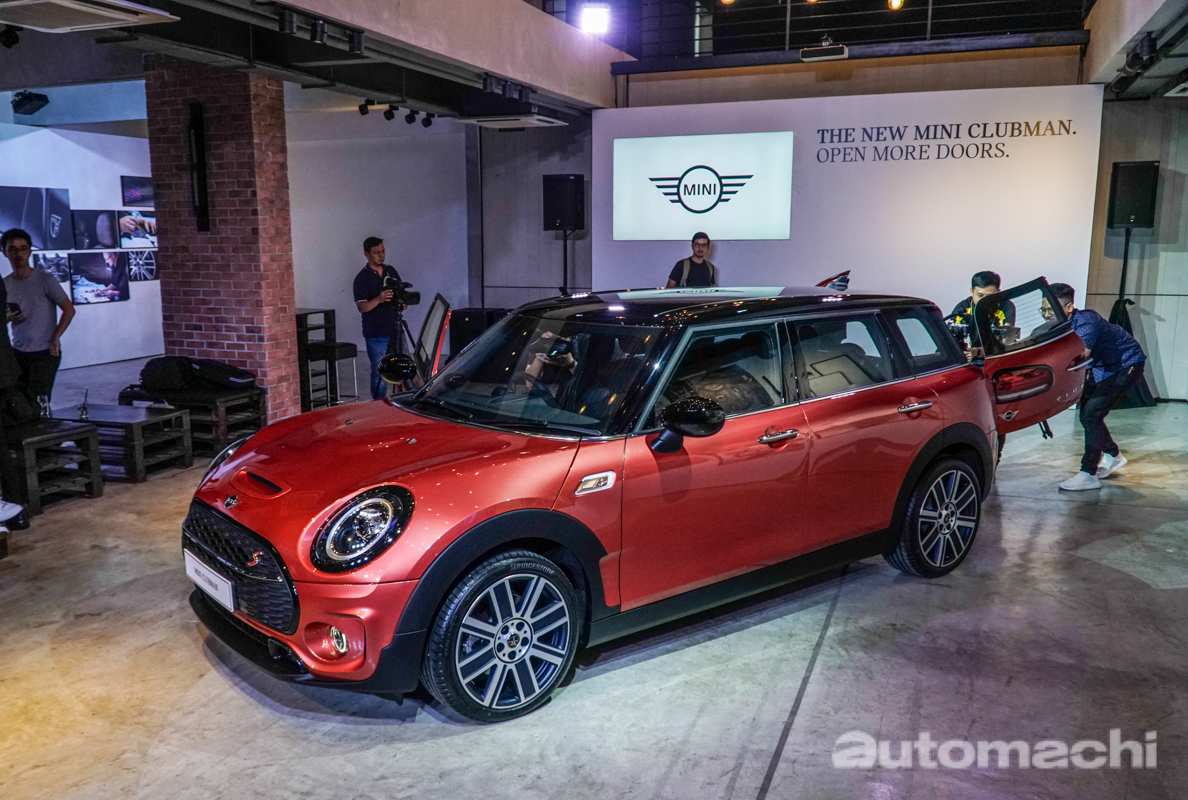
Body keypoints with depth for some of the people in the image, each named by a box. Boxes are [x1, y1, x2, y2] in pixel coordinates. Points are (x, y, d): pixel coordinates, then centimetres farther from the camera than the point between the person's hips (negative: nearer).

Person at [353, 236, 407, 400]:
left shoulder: (391, 271, 11)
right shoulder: (362, 278, -6)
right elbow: (361, 307, -16)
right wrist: (378, 299, -34)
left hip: (396, 331, 5)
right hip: (376, 335, -5)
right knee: (379, 374, -2)